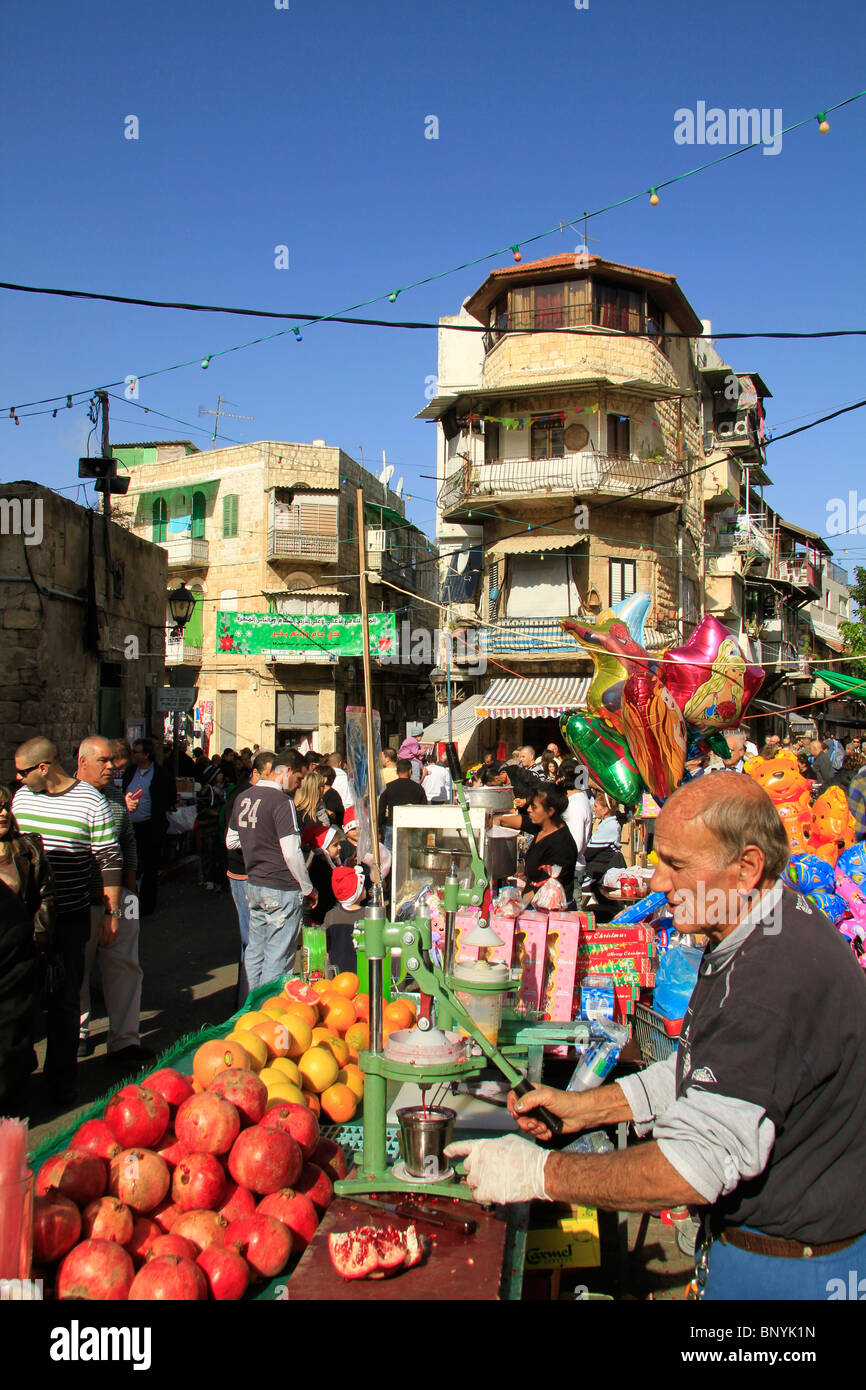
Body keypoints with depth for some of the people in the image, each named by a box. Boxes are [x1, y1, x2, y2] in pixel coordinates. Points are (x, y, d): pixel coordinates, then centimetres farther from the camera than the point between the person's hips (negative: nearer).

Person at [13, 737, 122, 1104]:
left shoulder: (92, 803, -10)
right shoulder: (21, 797, 5)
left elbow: (110, 860, -6)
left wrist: (111, 912, -7)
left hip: (69, 917, -4)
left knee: (64, 1000, 3)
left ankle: (60, 1080, 17)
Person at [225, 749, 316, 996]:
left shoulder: (243, 798, 8)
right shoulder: (281, 801, -16)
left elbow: (231, 842, 18)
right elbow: (291, 852, -19)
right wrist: (308, 889, -9)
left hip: (253, 884, 8)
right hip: (282, 889, -8)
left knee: (255, 952, 17)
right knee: (277, 958, -1)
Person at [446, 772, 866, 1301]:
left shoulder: (778, 979, -33)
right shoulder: (754, 939, 2)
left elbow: (694, 1169, -34)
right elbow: (697, 1072, 12)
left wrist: (539, 1173, -25)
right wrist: (581, 1107, 4)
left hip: (787, 1270, -9)